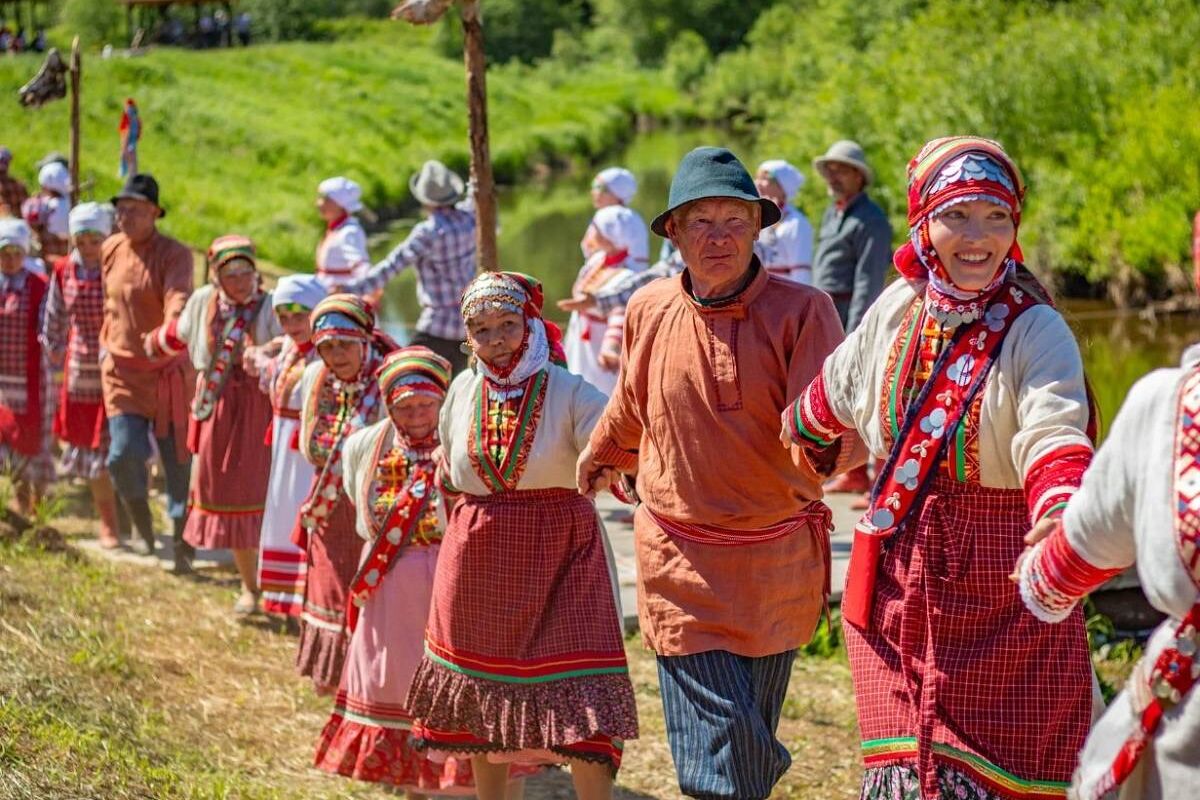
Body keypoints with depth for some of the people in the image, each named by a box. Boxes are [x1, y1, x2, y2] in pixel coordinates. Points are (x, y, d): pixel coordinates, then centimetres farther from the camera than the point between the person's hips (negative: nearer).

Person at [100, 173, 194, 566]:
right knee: (123, 453, -8)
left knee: (178, 459, 1)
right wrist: (106, 344, 19)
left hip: (168, 371, -4)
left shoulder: (174, 254, -13)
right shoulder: (110, 250, 5)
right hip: (122, 370, 4)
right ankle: (142, 526, 18)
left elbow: (178, 298, -31)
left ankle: (182, 544, 13)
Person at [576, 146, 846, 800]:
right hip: (683, 561, 0)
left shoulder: (800, 311, -12)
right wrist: (601, 458, 38)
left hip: (778, 561, 0)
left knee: (752, 739, 18)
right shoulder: (649, 312, -1)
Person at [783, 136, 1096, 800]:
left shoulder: (1036, 333, -14)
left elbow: (1055, 440, -31)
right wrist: (811, 442, 40)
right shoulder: (899, 308, 2)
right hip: (898, 584, 5)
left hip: (1001, 590, -5)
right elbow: (836, 392, 23)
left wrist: (1063, 520, -51)